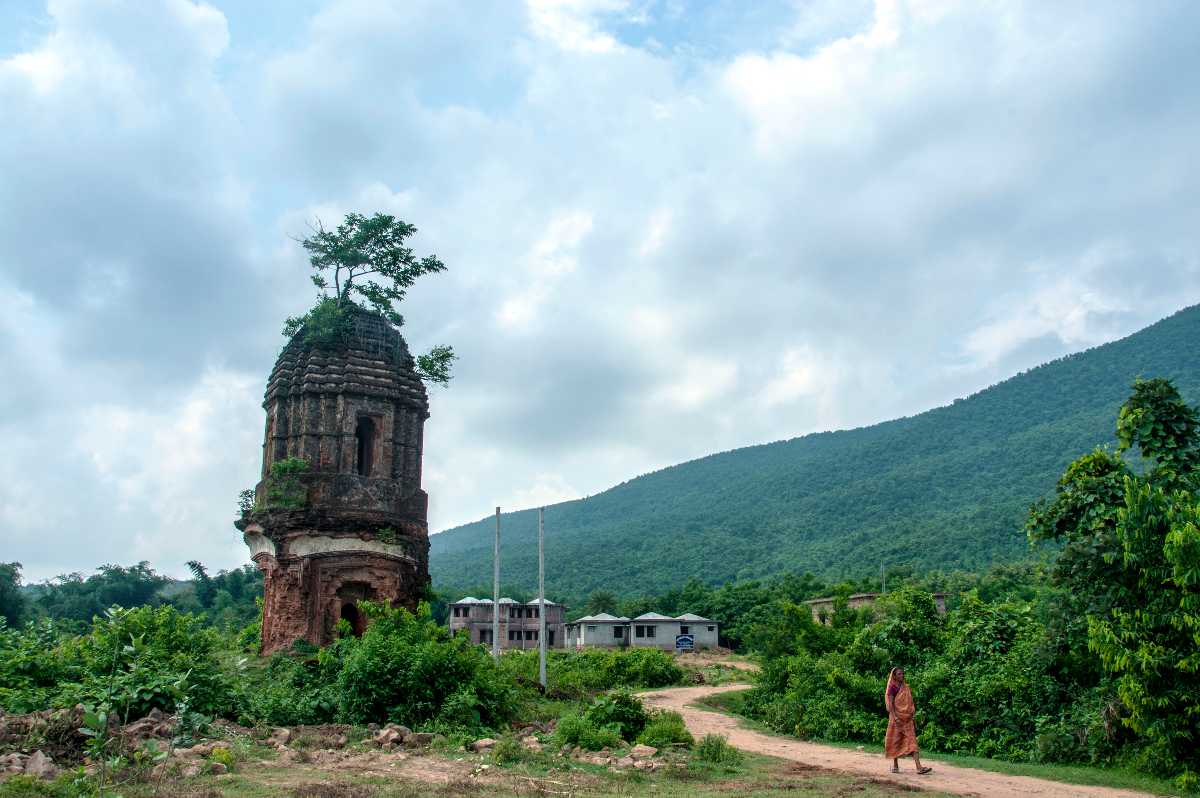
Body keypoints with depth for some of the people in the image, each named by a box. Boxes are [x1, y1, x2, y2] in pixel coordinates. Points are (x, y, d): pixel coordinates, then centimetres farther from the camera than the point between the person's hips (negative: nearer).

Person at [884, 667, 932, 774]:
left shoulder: (906, 687, 14)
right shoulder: (892, 688, -5)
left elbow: (909, 703, 17)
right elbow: (890, 704, -12)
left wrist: (912, 716, 13)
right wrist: (895, 717, -23)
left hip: (907, 719, 5)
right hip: (897, 718, -5)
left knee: (912, 741, -5)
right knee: (896, 741, 3)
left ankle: (919, 767, -13)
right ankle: (895, 765, 14)